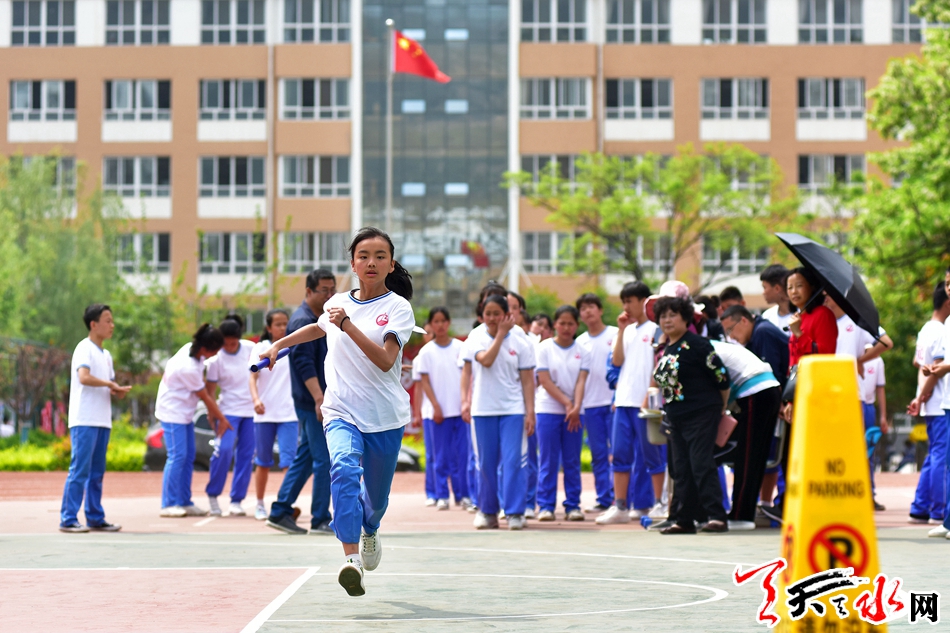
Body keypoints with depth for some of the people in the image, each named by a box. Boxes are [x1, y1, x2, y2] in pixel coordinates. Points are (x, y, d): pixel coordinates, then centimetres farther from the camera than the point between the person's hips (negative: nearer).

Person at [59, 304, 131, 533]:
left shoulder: (106, 355, 19)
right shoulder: (85, 349, -7)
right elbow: (84, 377, -23)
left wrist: (118, 391, 0)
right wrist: (110, 384, -13)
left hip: (102, 421, 8)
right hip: (84, 421, -8)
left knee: (97, 473, 10)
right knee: (79, 470, -10)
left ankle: (95, 518, 14)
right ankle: (68, 519, -9)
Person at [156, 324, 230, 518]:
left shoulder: (191, 348, -3)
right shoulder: (189, 368, -28)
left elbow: (204, 386, 6)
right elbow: (205, 397, -16)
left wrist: (212, 413, 3)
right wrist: (222, 419, -4)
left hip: (184, 413, 9)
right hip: (173, 412, -9)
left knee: (188, 456, 9)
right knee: (177, 456, -12)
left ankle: (185, 502, 12)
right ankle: (168, 505, -10)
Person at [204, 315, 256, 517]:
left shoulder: (251, 348, 0)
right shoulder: (216, 359, -9)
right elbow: (209, 390, -3)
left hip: (251, 410, 3)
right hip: (229, 410, -3)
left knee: (246, 455, 0)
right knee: (224, 449, -18)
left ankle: (236, 501, 6)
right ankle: (212, 495, -1)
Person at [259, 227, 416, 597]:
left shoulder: (398, 307, -5)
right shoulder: (338, 302, 6)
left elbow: (385, 360, -21)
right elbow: (319, 328, 32)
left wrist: (347, 324, -27)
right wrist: (279, 344, 28)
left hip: (384, 417, -1)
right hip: (341, 412, 1)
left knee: (376, 499, 11)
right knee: (344, 470, -28)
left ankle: (369, 530, 50)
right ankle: (351, 560, -38)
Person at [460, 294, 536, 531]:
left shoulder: (520, 342, 2)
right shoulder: (475, 339, 4)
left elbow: (528, 380, 2)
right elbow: (486, 360, -15)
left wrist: (530, 412, -4)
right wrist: (501, 333, -11)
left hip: (512, 409, -1)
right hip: (482, 409, 1)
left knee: (513, 460, -8)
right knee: (486, 463, 6)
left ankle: (515, 512, -5)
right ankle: (487, 511, 16)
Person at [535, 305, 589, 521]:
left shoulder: (582, 352, 7)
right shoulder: (544, 348, 0)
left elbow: (581, 381, -2)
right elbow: (545, 380, -6)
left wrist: (576, 407, -17)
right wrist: (566, 402, -12)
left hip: (573, 412, 2)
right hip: (548, 410, -2)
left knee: (572, 462, 4)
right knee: (548, 461, -2)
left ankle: (572, 505, 8)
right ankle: (546, 505, 3)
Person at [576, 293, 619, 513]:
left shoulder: (615, 335, -1)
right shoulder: (580, 342, 11)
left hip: (613, 402, -4)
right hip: (590, 404, 4)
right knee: (598, 455, 6)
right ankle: (604, 499, 10)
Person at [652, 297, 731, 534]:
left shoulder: (695, 344, -10)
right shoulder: (664, 350, 13)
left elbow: (721, 376, -10)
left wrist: (721, 408, -1)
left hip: (701, 415, -8)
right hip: (677, 417, 8)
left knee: (701, 464, -14)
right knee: (682, 470, 8)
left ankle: (716, 516, -15)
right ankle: (686, 520, 13)